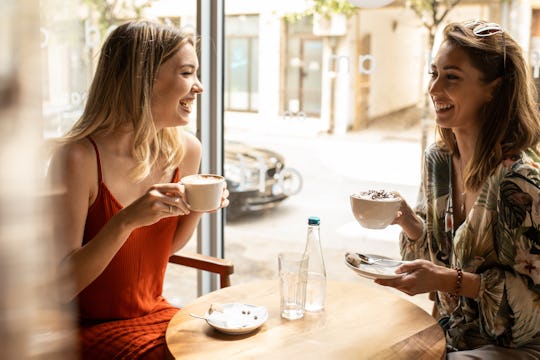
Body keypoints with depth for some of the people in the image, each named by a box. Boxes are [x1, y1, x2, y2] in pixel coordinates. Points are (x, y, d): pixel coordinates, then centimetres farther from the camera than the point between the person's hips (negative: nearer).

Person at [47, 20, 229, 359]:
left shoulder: (186, 150, -5)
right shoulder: (78, 157, -22)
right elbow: (58, 286, -21)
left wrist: (197, 209, -9)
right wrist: (125, 220, -33)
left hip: (156, 315, 5)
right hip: (90, 329, -5)